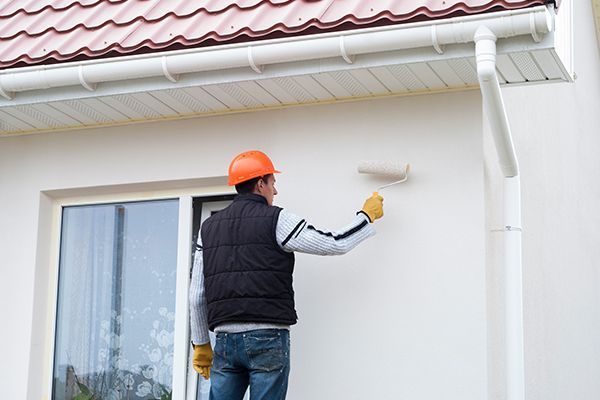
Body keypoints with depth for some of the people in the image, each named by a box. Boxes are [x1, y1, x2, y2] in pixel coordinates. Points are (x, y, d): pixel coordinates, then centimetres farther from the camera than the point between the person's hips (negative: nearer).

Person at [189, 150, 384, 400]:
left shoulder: (209, 228, 14)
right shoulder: (276, 220, -2)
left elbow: (197, 295, 13)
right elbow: (336, 244, -1)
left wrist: (201, 344, 20)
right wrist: (368, 215, 15)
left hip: (225, 338, 5)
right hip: (268, 337, -5)